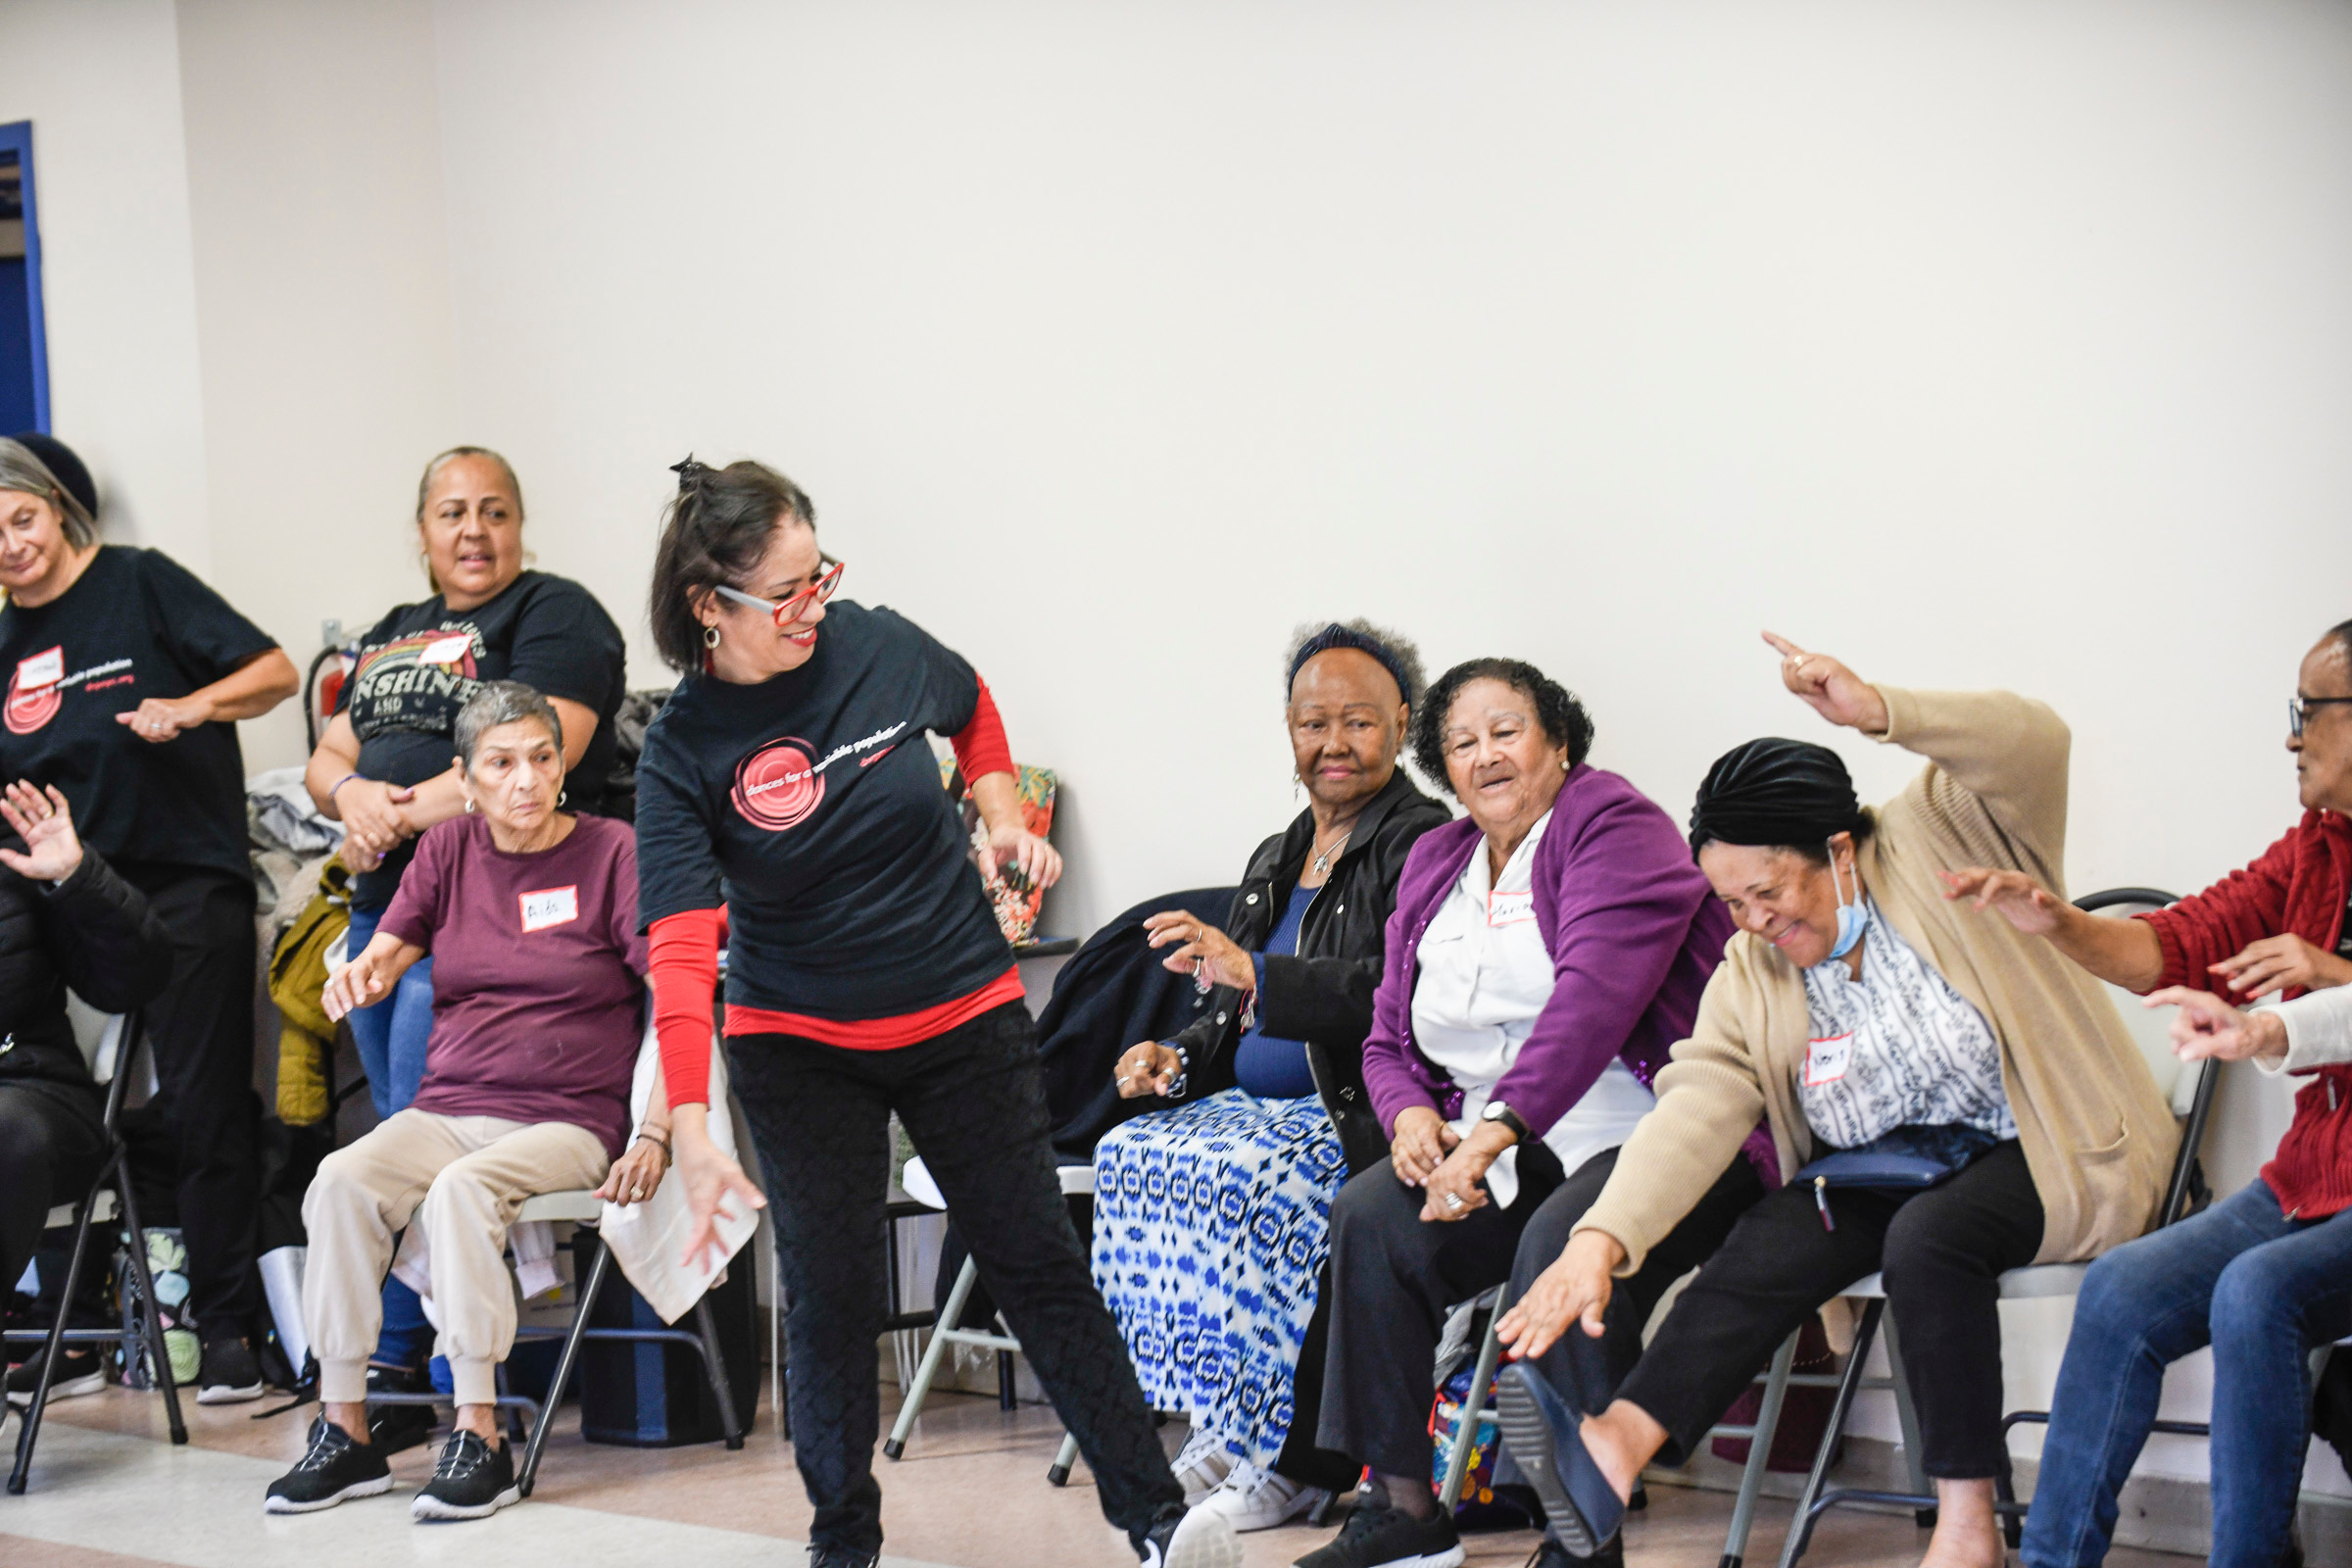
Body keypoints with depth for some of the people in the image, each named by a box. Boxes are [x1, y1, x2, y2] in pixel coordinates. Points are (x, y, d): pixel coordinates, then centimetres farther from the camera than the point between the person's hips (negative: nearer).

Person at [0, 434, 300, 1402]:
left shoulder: (141, 585, -2)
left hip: (186, 886, -5)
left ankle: (227, 1330, 1)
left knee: (205, 1112, -3)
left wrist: (190, 707, -19)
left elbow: (276, 671, -4)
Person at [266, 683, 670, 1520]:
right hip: (446, 1108, 4)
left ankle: (479, 1440, -28)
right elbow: (392, 945, 11)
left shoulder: (612, 851, -1)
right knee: (342, 1179, -25)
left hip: (569, 1121, -4)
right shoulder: (449, 847, 12)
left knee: (462, 1190, -35)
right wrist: (365, 969, -15)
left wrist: (655, 1133, -14)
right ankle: (344, 1430, -19)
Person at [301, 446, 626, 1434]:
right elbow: (326, 760, 18)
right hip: (384, 904, 8)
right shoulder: (391, 637, 22)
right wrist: (353, 793, -6)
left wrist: (399, 815, -12)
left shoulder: (556, 617, -2)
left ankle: (396, 1363, -8)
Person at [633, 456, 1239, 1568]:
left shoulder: (875, 647, -9)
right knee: (829, 1294, -1)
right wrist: (689, 1128, -34)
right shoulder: (683, 752, -16)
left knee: (1039, 1264, 2)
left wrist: (1004, 818, 1)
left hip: (963, 1017, 2)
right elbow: (680, 947, -24)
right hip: (798, 1046, -2)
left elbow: (972, 709, 16)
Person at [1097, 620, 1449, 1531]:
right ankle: (1220, 1428, -11)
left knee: (1246, 1177, -32)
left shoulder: (1421, 843, -7)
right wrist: (1179, 1059, 6)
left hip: (1360, 1115, -8)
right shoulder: (1277, 860, 21)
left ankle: (1298, 1461, -20)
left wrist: (1254, 974, -29)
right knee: (1132, 1151, -15)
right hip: (1264, 1104, 8)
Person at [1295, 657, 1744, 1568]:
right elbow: (1388, 1040, 19)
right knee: (1369, 1215, -17)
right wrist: (1411, 1116, -5)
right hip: (1505, 1158, 7)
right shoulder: (1433, 868, 17)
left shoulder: (1614, 827, -6)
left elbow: (1593, 997, -22)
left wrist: (1494, 1130, -31)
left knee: (1561, 1245, -34)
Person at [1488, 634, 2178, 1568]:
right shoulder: (1750, 978, 4)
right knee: (1767, 1246, -25)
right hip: (1884, 1173, 4)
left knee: (1929, 1234, -34)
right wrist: (1600, 1239, -26)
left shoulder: (1936, 844, -5)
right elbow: (1694, 1112, -8)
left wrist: (1877, 711, -33)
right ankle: (1617, 1448, -40)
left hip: (2037, 1152, -4)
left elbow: (2032, 748, -20)